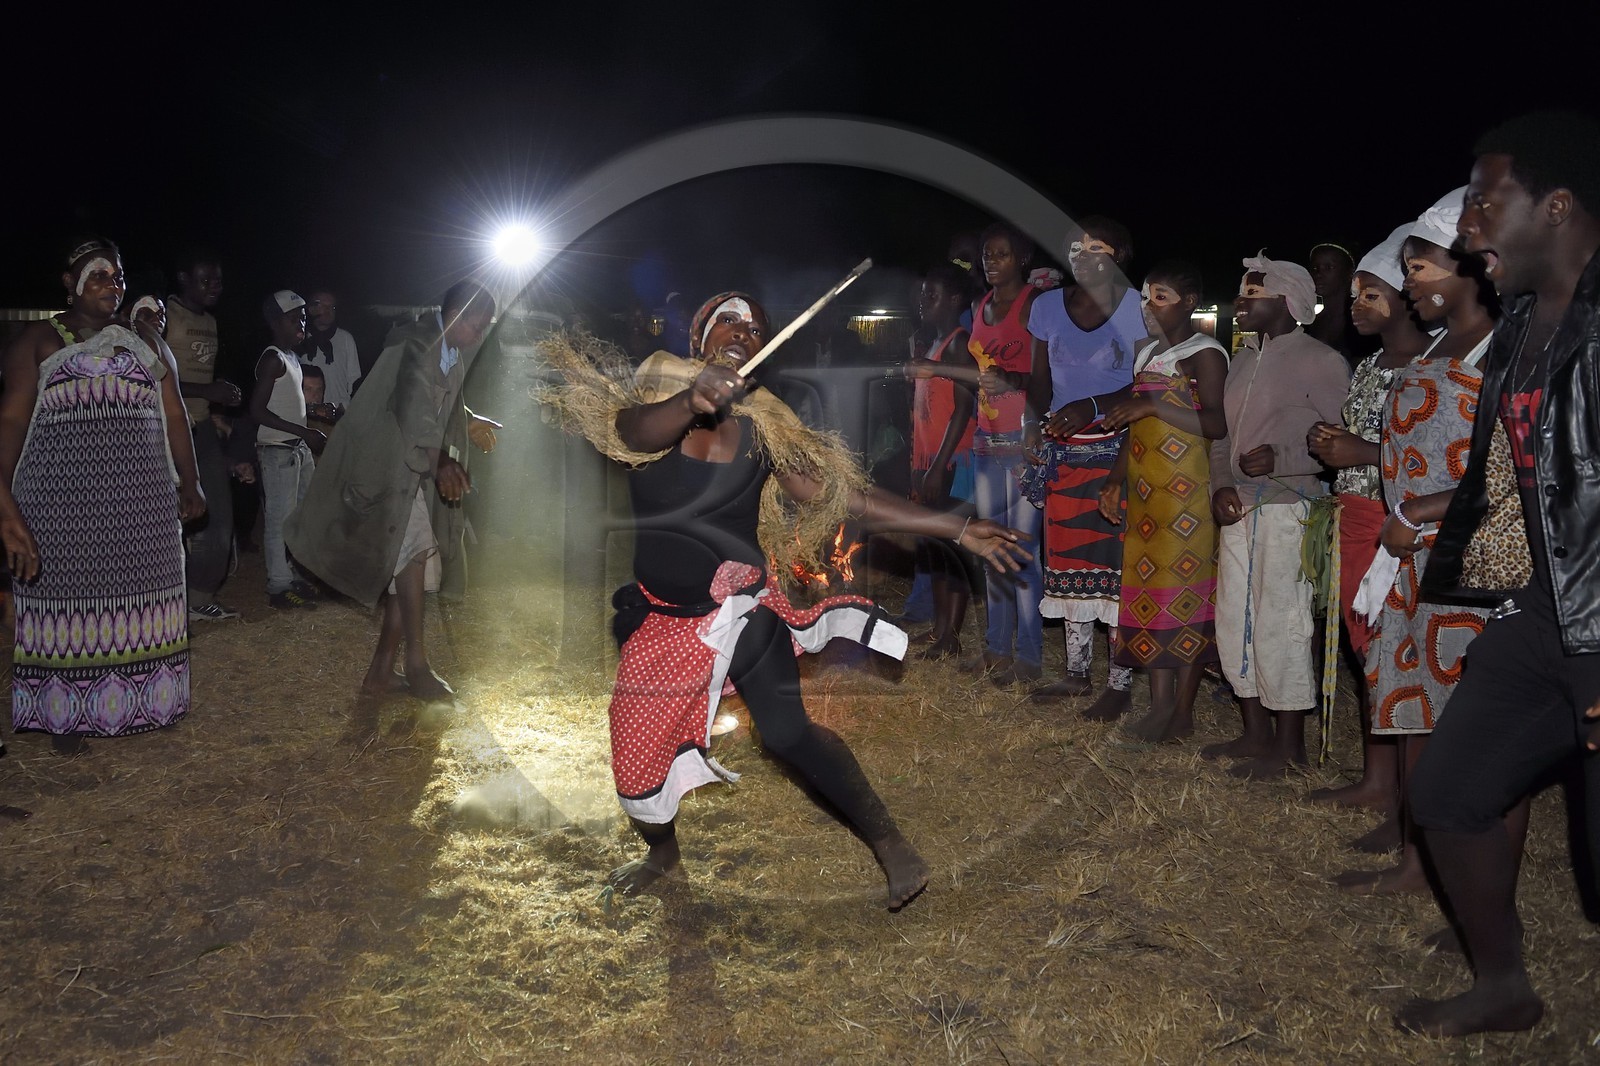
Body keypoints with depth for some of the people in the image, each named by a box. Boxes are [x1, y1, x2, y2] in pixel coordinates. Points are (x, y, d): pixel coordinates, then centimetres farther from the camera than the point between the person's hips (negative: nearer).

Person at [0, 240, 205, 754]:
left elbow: (174, 416, 15)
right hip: (63, 495, -3)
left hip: (144, 495, 3)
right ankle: (69, 712, 13)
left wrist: (190, 484, 11)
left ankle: (138, 701, 19)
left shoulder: (146, 340, 15)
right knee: (69, 596, 1)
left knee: (138, 596, 7)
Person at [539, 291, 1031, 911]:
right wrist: (692, 401, -53)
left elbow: (851, 498, 0)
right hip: (664, 619, 1)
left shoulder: (762, 430, 0)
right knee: (640, 747, 8)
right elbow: (634, 431, -30)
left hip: (743, 606, 0)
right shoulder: (658, 397, -5)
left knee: (786, 730, -17)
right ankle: (662, 850, 39)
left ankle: (889, 843, -3)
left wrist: (959, 530, -4)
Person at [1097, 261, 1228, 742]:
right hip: (1144, 493, 8)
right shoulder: (1147, 353, 18)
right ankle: (1160, 701, 12)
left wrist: (1153, 405, -21)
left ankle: (1183, 710, 1)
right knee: (1148, 592, 6)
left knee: (1186, 593, -4)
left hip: (1187, 494, -8)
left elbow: (1218, 423, -19)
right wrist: (1114, 483, 17)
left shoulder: (1204, 354, -7)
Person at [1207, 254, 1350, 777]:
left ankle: (1289, 745, 4)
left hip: (1288, 506, -8)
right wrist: (1221, 484, 5)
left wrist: (1280, 458, -21)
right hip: (1238, 508, 8)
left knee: (1280, 623, -6)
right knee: (1235, 621, 12)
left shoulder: (1320, 361, -7)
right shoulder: (1243, 360, 17)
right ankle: (1256, 731, 24)